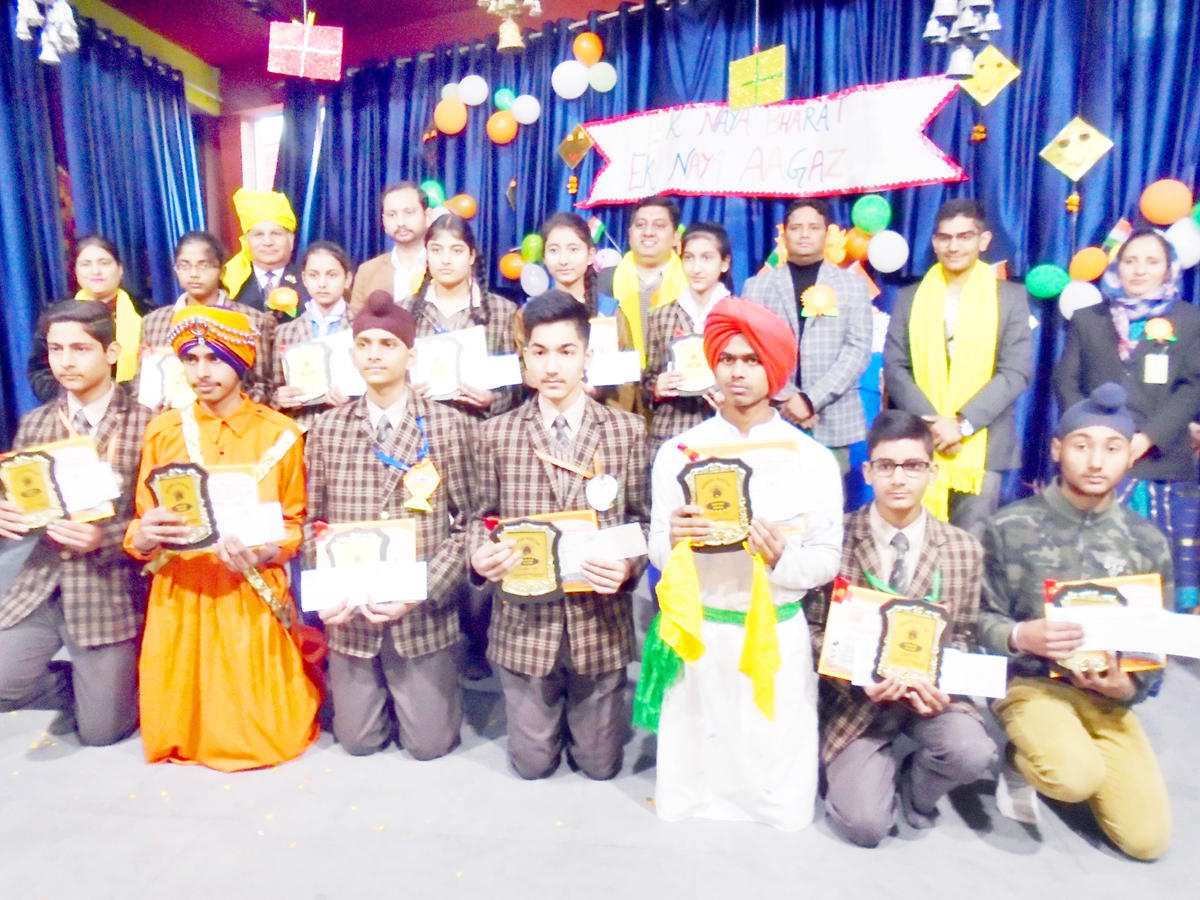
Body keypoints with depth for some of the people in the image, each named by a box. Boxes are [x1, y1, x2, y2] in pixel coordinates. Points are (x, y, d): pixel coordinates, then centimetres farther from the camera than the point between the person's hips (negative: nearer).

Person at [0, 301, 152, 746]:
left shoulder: (146, 424, -9)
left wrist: (104, 538, -25)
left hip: (112, 590, -4)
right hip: (41, 583, 5)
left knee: (100, 732, 2)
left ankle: (105, 688, 38)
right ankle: (76, 688, 19)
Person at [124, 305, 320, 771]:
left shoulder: (280, 434, -4)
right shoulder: (162, 430, 2)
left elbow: (294, 523, 0)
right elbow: (139, 526, 5)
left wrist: (263, 553, -22)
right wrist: (145, 536, -19)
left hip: (253, 598, -2)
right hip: (180, 596, 2)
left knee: (261, 733, 4)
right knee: (178, 732, 9)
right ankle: (186, 742, 42)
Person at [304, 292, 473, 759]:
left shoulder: (451, 426, -9)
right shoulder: (327, 429, 1)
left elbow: (468, 524, -9)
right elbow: (312, 523, 6)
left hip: (424, 613, -2)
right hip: (350, 615, 3)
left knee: (428, 743, 10)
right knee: (358, 741, 16)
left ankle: (435, 688, 40)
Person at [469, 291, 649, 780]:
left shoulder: (627, 430, -4)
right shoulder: (496, 433, -2)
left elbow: (643, 519, 0)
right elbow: (483, 517, 4)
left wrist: (629, 565, -19)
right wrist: (480, 555, -17)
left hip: (601, 620, 0)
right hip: (524, 620, 1)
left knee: (600, 763, 17)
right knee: (532, 763, 18)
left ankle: (587, 722, 49)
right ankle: (545, 713, 49)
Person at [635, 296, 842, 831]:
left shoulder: (813, 459, -1)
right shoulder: (677, 453, -1)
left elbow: (827, 561, -2)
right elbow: (658, 553, 0)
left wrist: (782, 557, -22)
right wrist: (675, 540, -22)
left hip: (776, 636, 0)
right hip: (698, 633, 0)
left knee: (785, 808, 8)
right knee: (678, 801, 8)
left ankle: (774, 798, 40)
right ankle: (690, 791, 40)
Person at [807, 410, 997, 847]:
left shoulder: (964, 549, -3)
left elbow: (962, 635, 4)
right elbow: (815, 629, -7)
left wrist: (938, 683, -16)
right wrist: (859, 679, -22)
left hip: (929, 689, 2)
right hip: (856, 695, -2)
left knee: (972, 753, -28)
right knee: (865, 824, -15)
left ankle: (914, 788, 9)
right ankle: (864, 770, 23)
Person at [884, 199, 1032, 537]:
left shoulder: (1011, 297, 8)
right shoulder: (909, 298, 11)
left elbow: (1016, 371, -1)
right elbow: (894, 368, 3)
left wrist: (962, 423, -14)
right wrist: (931, 424, -11)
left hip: (982, 448, -1)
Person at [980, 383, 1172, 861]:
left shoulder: (1147, 541, 2)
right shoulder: (1012, 527, -9)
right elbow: (982, 619, -4)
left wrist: (1129, 683, -12)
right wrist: (1020, 636, -25)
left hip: (1110, 695, 4)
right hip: (1031, 682, -3)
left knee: (1148, 838, -6)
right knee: (1077, 778, -30)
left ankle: (1075, 757, 22)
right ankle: (1025, 754, 5)